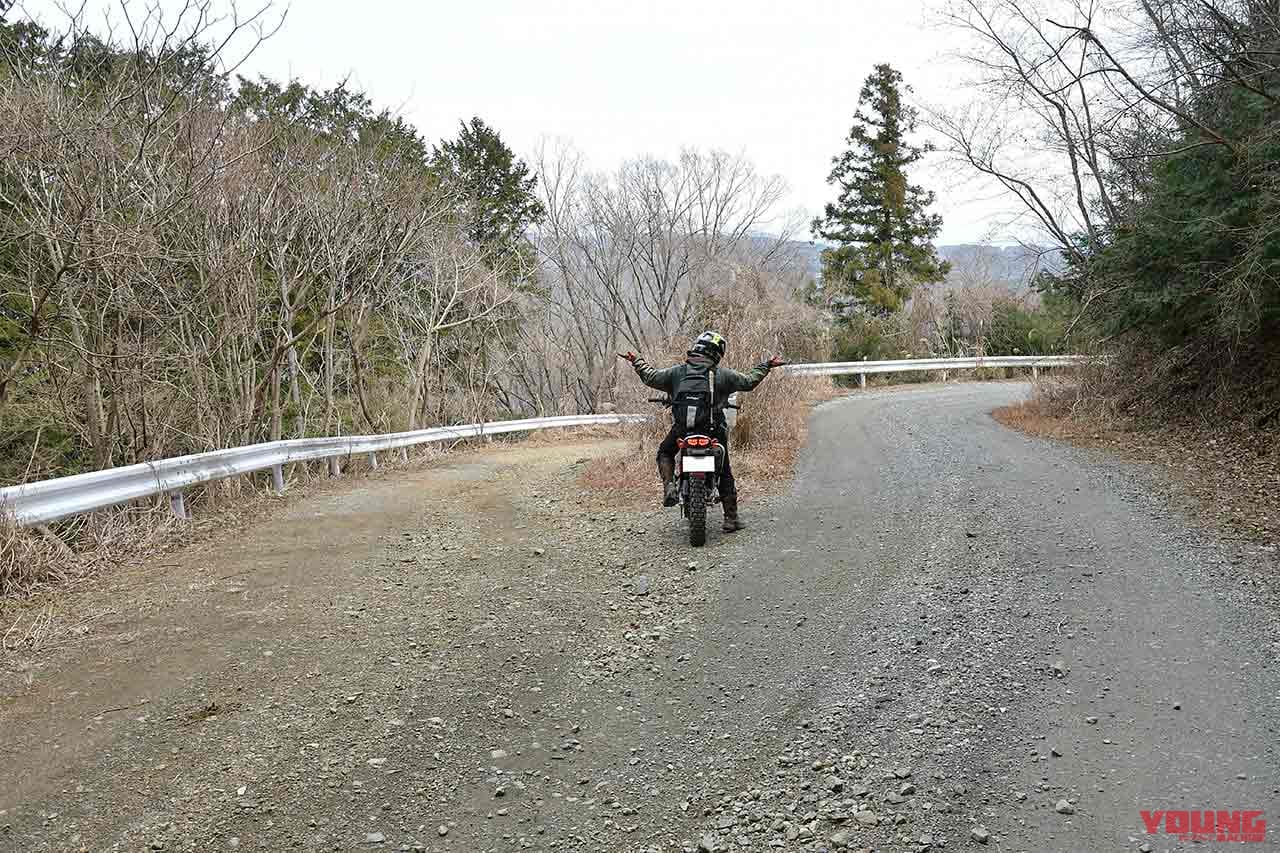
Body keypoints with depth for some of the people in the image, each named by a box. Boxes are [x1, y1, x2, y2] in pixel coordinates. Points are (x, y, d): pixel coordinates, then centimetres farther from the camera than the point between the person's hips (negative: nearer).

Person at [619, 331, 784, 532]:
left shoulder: (676, 372, 0)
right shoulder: (723, 374, -1)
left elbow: (651, 378, 10)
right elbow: (748, 381, 10)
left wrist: (636, 361, 27)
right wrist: (766, 365, 25)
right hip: (715, 430, 0)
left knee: (664, 452, 27)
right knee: (725, 473, 14)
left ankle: (669, 487, 2)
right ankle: (731, 518, 14)